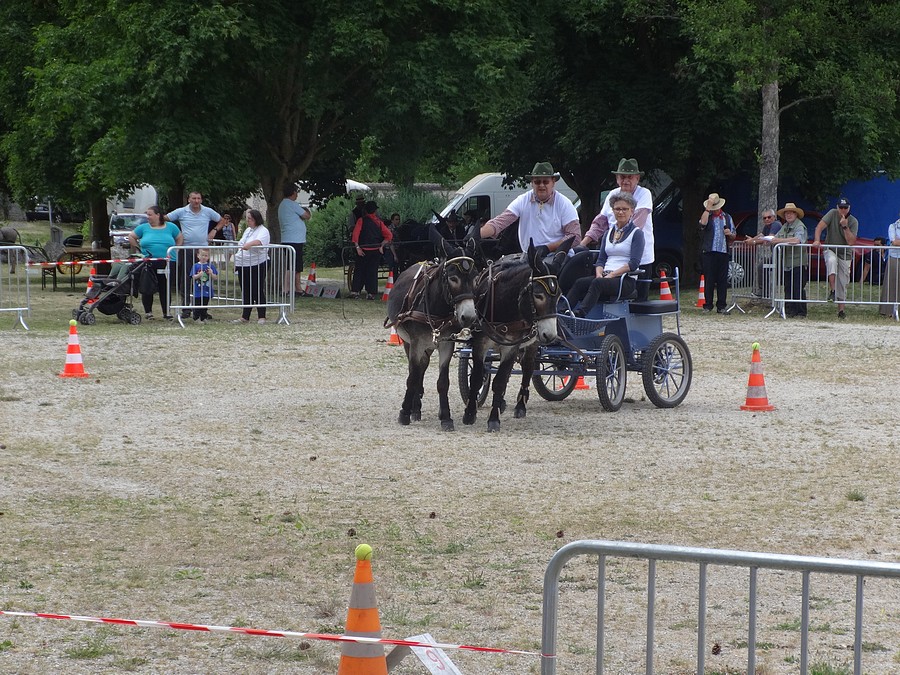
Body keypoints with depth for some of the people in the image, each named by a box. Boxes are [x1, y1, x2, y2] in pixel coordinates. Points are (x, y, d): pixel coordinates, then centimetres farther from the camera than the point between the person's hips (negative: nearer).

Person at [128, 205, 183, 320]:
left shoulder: (170, 227, 9)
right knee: (147, 288, 0)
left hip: (167, 263, 0)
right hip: (148, 263, 0)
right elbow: (131, 237, 16)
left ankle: (166, 312, 10)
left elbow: (180, 238, 18)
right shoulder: (144, 227, 8)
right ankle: (148, 312, 10)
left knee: (165, 288, 3)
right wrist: (139, 249, 8)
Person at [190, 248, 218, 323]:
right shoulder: (196, 266, -2)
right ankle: (196, 318, 9)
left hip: (207, 290, 2)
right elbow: (193, 277, -6)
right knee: (197, 305, 1)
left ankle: (203, 318, 19)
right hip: (198, 291, -2)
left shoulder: (210, 266, 2)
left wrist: (211, 274, -19)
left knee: (205, 305, 10)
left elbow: (216, 277, 1)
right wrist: (199, 275, -24)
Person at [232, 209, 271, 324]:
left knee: (258, 291, -4)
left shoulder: (263, 231, -8)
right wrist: (237, 262, 24)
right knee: (246, 292, 9)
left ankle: (261, 317, 2)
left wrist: (250, 244, -48)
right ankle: (244, 317, 13)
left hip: (257, 265, -8)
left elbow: (259, 241, -30)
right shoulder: (247, 230, 19)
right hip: (243, 265, 8)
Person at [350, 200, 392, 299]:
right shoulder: (379, 222, 4)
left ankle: (355, 291, 1)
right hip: (376, 250, 2)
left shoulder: (361, 221, -3)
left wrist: (357, 247, -10)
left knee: (359, 271, 6)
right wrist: (382, 246, 5)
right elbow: (389, 235, 1)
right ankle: (372, 293, 3)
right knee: (373, 271, 6)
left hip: (363, 250, -2)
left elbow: (355, 235, -12)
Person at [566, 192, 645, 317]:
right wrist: (599, 273, -4)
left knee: (597, 283, -35)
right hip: (605, 277, 6)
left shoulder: (636, 233, 3)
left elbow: (634, 264, -8)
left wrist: (611, 275, -15)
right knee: (580, 283, -23)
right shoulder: (609, 233, 22)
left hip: (627, 280, -6)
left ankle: (579, 315, -52)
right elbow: (601, 259, 18)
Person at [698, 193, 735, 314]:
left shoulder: (727, 218, 16)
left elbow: (733, 236, 19)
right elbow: (703, 223, -19)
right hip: (708, 252, -3)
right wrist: (708, 208, -15)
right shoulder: (707, 216, 6)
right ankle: (708, 305, 2)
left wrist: (730, 234, -4)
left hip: (723, 252, 3)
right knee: (709, 280, -3)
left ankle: (721, 306, 5)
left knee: (723, 280, 1)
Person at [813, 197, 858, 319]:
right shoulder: (833, 214, -6)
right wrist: (817, 240, -31)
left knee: (843, 283, 2)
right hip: (831, 250, -1)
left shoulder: (853, 221, -6)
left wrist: (845, 226, -26)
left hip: (845, 254, 1)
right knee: (831, 261, -37)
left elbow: (851, 242, -16)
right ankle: (832, 291, -35)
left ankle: (841, 310, 11)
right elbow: (820, 226, -15)